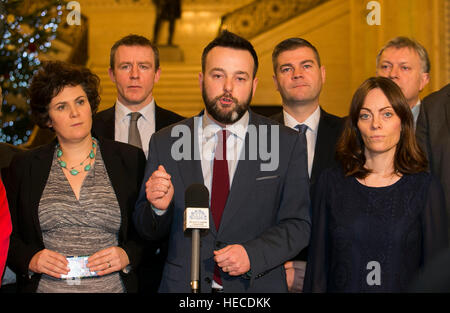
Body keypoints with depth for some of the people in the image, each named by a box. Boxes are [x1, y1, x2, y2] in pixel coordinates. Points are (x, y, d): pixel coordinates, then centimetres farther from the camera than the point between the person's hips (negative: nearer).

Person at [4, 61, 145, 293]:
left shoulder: (130, 160, 2)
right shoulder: (25, 166, 5)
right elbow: (6, 235, 7)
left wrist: (128, 255, -13)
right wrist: (30, 259, -10)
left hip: (114, 285, 0)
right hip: (44, 286, 1)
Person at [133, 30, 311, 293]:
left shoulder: (288, 144, -2)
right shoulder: (165, 143, 1)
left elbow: (298, 225, -3)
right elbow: (148, 231, 5)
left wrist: (253, 254, -18)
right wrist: (159, 207, -16)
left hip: (257, 288, -1)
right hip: (182, 286, 1)